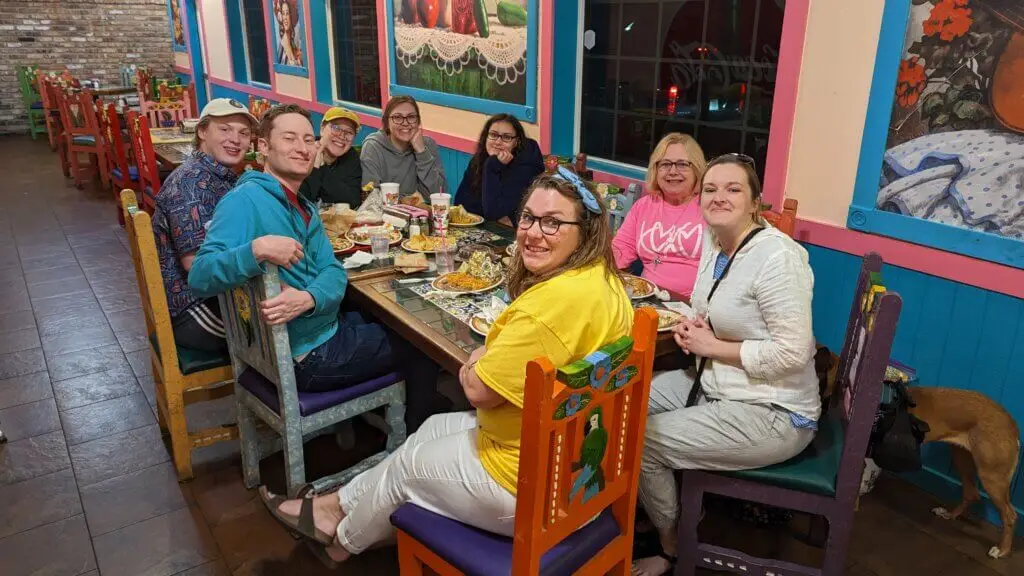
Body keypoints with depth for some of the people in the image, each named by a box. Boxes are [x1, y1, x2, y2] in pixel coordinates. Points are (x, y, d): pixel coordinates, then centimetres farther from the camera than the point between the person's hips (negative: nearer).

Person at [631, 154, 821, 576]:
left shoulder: (777, 257, -24)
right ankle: (644, 510, 28)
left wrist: (713, 346, -19)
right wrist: (695, 327, -3)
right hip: (716, 384, 9)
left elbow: (792, 353, -27)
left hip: (771, 413, -9)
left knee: (640, 442, -10)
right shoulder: (714, 241, 3)